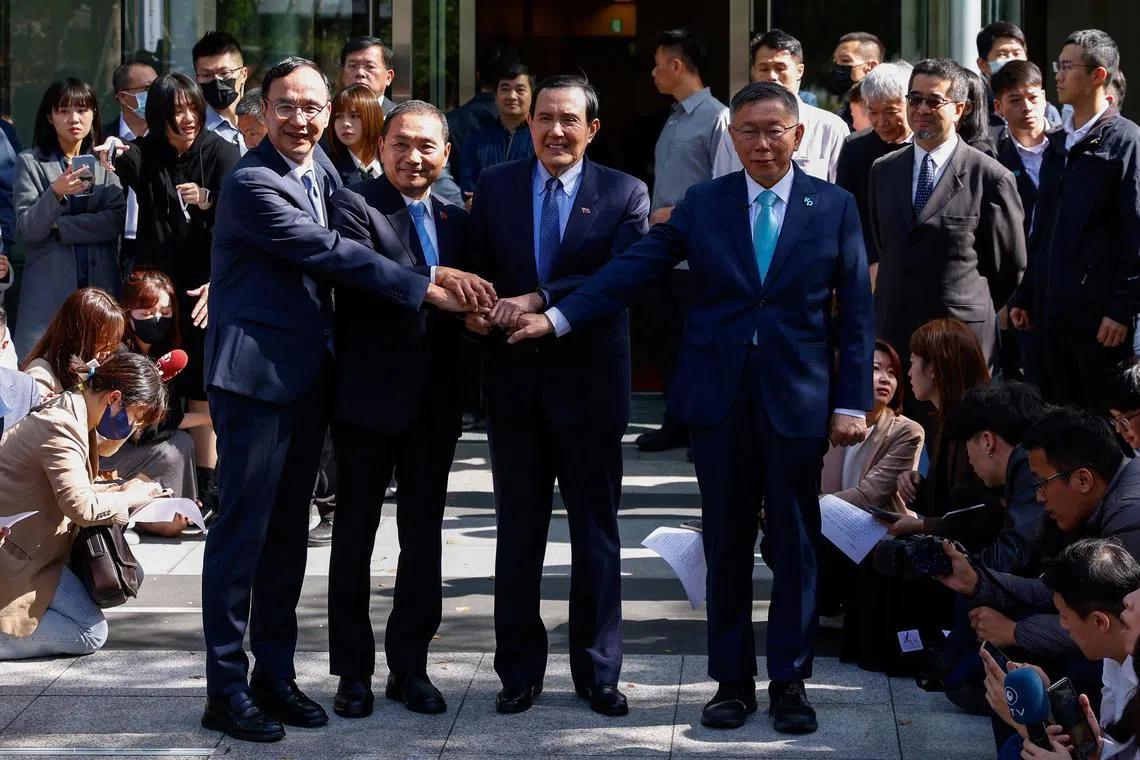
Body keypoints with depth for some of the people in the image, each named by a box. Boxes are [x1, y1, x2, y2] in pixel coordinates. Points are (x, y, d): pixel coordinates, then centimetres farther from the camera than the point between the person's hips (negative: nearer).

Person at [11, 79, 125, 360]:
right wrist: (56, 192, -20)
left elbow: (117, 220, -1)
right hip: (49, 290, -2)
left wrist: (58, 228, -8)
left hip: (100, 283, 2)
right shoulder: (30, 163, 5)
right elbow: (26, 228, -4)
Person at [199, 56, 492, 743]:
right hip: (254, 373, -8)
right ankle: (226, 688, 2)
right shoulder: (252, 182, -16)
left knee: (289, 532, 13)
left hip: (306, 376, 8)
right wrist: (425, 286, -20)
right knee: (242, 530, -4)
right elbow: (328, 251, -20)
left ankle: (275, 673, 22)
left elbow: (333, 255, 17)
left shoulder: (322, 169, 10)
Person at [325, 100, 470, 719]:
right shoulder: (353, 205, -7)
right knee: (355, 535, 5)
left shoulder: (456, 220, 12)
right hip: (369, 396, -5)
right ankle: (353, 671, 15)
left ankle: (410, 666, 21)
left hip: (434, 403, 5)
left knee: (424, 537, 11)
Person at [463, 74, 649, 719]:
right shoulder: (495, 186, 6)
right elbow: (476, 267, 5)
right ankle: (520, 669, 18)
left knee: (596, 532, 6)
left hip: (589, 382, -2)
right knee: (518, 531, 9)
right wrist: (474, 306, -18)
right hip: (516, 382, 2)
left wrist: (539, 299, -25)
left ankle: (599, 671, 16)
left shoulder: (625, 194, -2)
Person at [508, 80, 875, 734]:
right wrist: (558, 317, -8)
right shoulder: (704, 203, 6)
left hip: (798, 397, -1)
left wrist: (852, 402, -4)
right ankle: (733, 680, 17)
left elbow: (856, 313, 2)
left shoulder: (835, 207, 3)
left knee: (795, 545, 4)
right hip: (720, 396, 1)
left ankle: (790, 681, 15)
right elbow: (633, 268, 1)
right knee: (727, 546, 7)